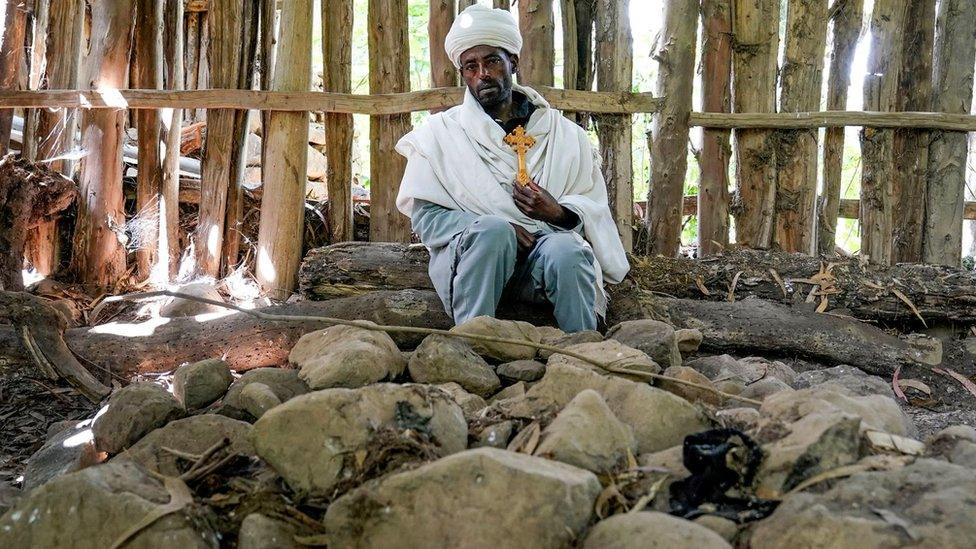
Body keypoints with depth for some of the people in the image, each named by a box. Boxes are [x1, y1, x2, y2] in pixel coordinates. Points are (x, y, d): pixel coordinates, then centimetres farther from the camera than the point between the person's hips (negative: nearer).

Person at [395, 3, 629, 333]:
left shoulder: (564, 135, 14)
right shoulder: (440, 133, 11)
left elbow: (594, 212, 9)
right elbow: (425, 216, 2)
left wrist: (559, 213, -15)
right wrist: (492, 228, -14)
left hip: (544, 247, 1)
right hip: (468, 253, -1)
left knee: (566, 251, -33)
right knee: (493, 230, -35)